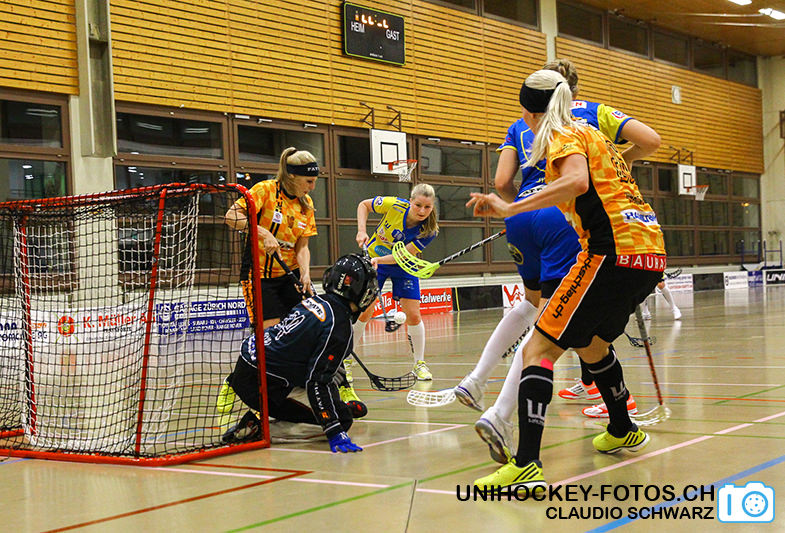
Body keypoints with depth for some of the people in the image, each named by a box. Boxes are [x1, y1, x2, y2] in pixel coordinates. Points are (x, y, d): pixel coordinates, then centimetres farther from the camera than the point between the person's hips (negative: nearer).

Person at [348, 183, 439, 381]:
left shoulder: (429, 230, -25)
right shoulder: (394, 205, -27)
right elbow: (363, 205, -9)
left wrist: (378, 260, -41)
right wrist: (362, 230, -22)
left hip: (403, 268, 1)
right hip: (372, 259, -1)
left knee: (413, 315, -7)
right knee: (364, 312, -5)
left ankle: (419, 363, 10)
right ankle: (346, 359, 11)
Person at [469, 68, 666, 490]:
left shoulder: (562, 136, -1)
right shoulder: (592, 134, 24)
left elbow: (578, 181, -22)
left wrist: (509, 209, -24)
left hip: (613, 252, -9)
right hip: (651, 251, 9)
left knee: (538, 351, -10)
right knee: (590, 343, 31)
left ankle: (527, 465, -23)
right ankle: (623, 431, 48)